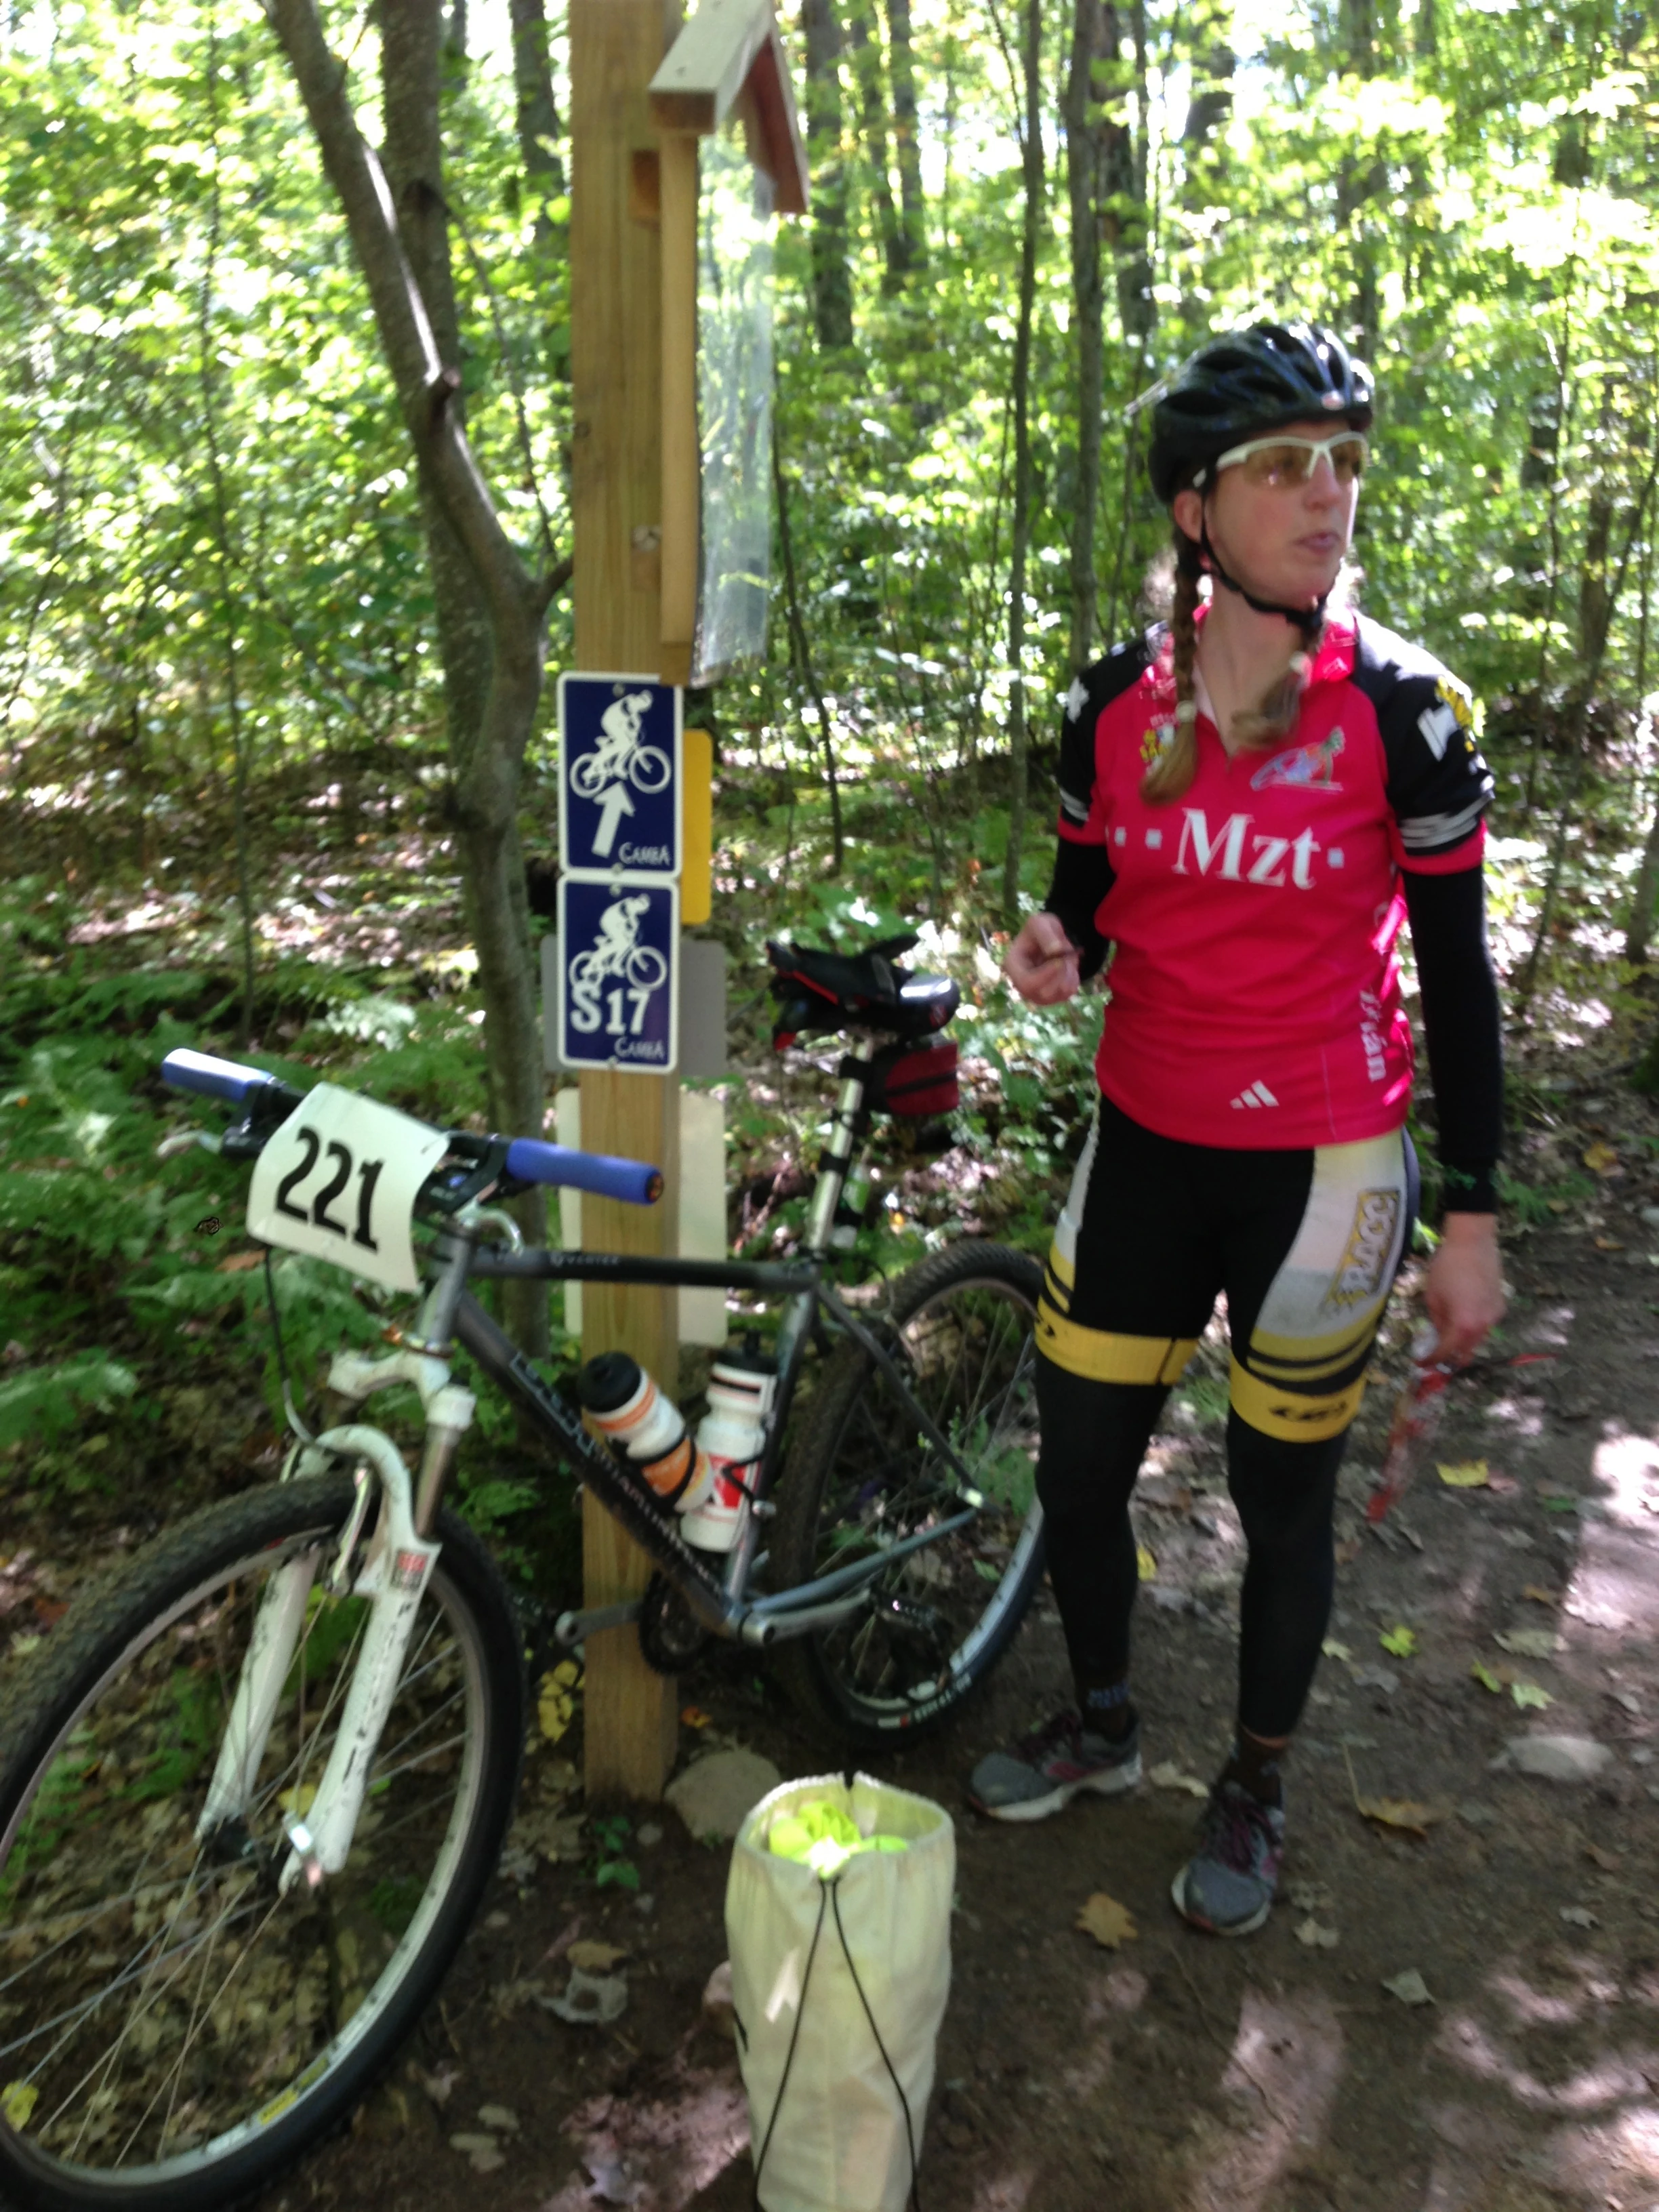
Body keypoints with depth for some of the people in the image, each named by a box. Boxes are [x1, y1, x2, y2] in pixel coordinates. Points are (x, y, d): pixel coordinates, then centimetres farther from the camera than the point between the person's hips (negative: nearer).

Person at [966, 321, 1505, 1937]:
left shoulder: (1402, 709, -11)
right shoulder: (1115, 700, -2)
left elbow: (1456, 974, -6)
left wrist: (1470, 1220, -6)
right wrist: (1051, 953, -15)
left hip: (1320, 1166, -3)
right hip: (1145, 1142, 4)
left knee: (1283, 1498, 11)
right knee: (1076, 1466, 12)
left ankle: (1255, 1790, 37)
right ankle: (1100, 1725, 41)